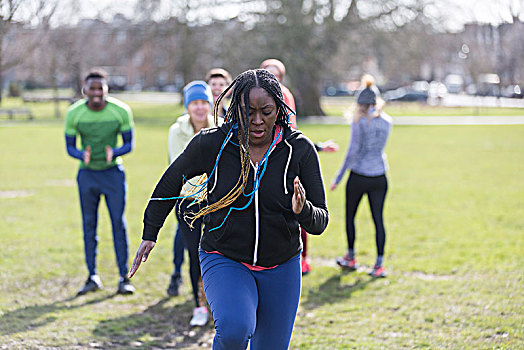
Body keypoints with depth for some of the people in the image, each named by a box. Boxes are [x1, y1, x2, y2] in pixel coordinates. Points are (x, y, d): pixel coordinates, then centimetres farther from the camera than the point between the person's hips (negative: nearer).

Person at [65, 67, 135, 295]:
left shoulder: (121, 111, -12)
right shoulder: (74, 114, -11)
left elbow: (129, 144, -5)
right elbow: (70, 147, -3)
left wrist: (114, 153, -27)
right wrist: (82, 155, -26)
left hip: (113, 172, -1)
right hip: (87, 173, 1)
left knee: (118, 223, -4)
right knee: (89, 225, 5)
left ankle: (124, 277, 3)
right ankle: (92, 277, 14)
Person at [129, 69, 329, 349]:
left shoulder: (300, 149, -9)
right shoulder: (212, 143, -11)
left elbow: (320, 222, -8)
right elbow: (171, 182, 7)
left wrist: (302, 210, -30)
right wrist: (149, 234, 10)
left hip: (280, 268, 2)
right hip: (224, 261, -2)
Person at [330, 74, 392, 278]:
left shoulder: (359, 121, -10)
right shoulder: (386, 121, 5)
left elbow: (353, 151, -13)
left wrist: (338, 177, -8)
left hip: (358, 176, -4)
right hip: (379, 177, 4)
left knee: (350, 216, 14)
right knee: (378, 219, 4)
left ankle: (351, 259, 25)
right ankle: (379, 265, -1)